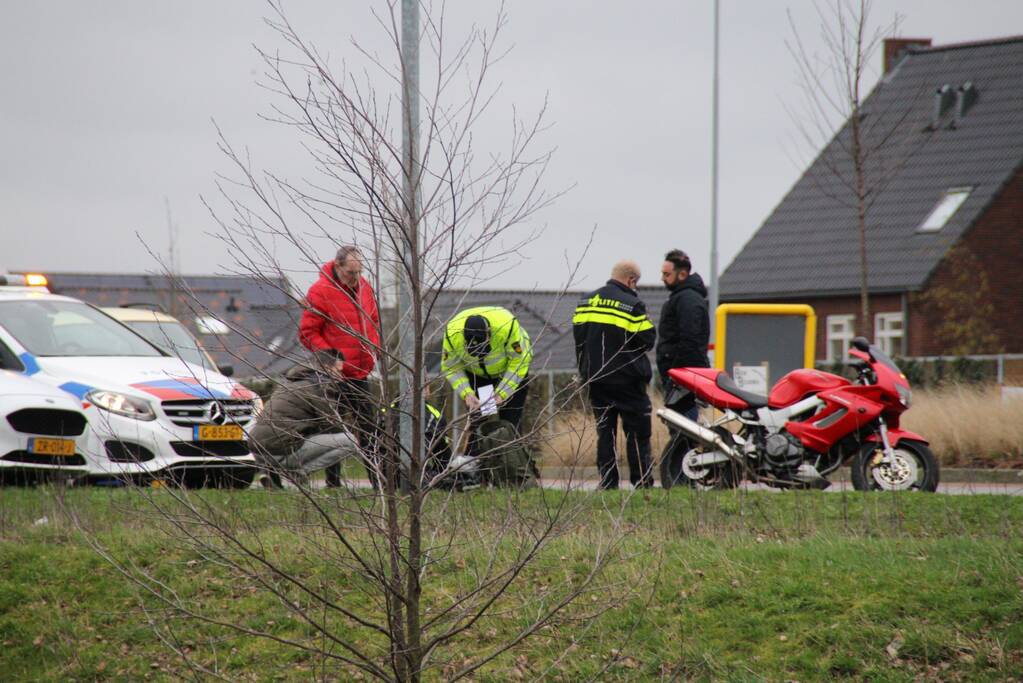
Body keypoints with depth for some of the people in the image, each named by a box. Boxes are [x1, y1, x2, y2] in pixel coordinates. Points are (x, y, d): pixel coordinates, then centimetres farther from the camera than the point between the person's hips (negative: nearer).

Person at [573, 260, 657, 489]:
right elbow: (648, 340, -12)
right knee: (637, 432, 2)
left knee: (605, 431, 9)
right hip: (626, 380, -5)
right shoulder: (633, 305, -12)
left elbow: (579, 337, 10)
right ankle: (641, 482, -1)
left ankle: (607, 482, 5)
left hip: (595, 378, 5)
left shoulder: (586, 302, 7)